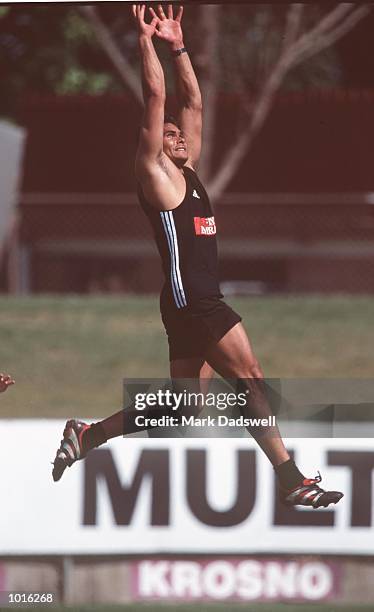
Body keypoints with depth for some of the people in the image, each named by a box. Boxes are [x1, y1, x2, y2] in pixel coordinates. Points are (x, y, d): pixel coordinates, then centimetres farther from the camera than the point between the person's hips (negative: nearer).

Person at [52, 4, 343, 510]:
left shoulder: (186, 171, 19)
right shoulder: (155, 173, -3)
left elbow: (193, 101, 23)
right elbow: (156, 98, -9)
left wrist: (177, 45, 21)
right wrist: (146, 41, -6)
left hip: (199, 304, 10)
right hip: (190, 300, -10)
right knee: (251, 381, -12)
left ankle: (86, 435, 13)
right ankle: (292, 482, -14)